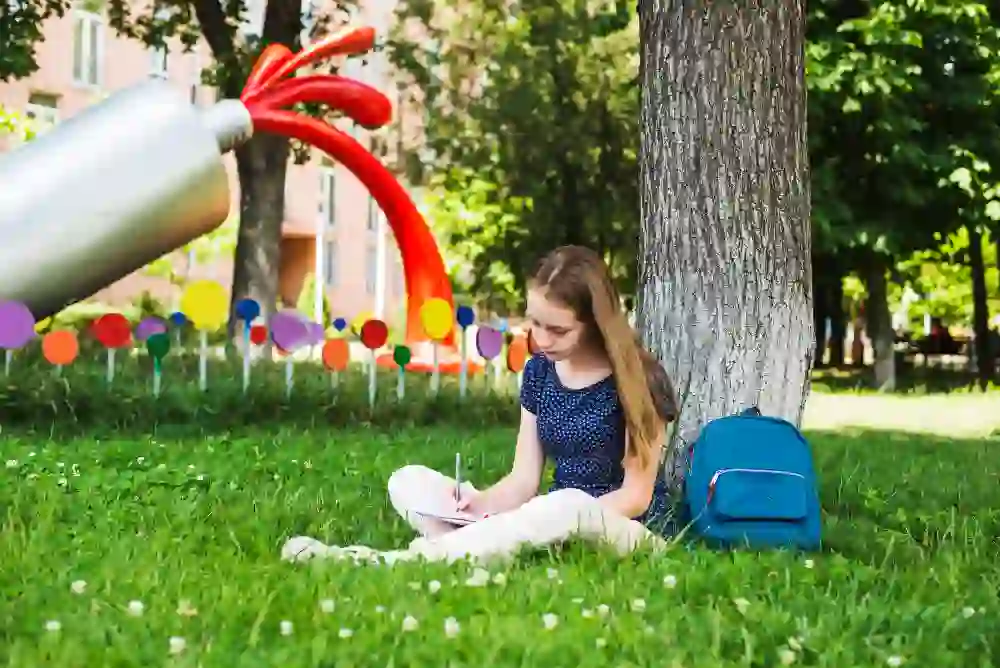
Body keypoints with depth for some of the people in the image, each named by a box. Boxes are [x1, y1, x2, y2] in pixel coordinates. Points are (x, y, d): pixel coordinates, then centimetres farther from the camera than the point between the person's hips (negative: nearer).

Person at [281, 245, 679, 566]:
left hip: (628, 528, -6)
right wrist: (482, 504, -19)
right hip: (551, 521, 6)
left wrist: (538, 522, -23)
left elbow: (636, 494, -11)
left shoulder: (638, 378, -10)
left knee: (568, 505, -43)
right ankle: (488, 550, -39)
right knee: (407, 482, -8)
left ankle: (399, 560, -46)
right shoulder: (539, 372, 6)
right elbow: (523, 479, 4)